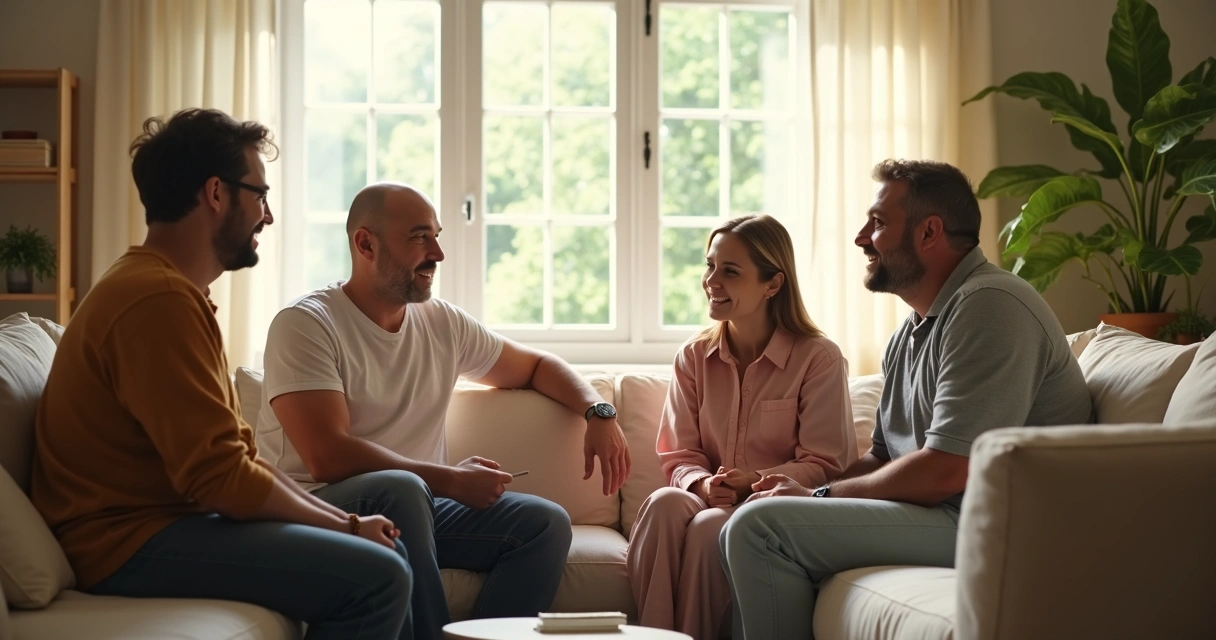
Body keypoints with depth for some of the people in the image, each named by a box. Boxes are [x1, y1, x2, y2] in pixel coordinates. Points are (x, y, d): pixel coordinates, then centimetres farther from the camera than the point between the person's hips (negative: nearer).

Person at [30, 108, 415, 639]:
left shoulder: (169, 290, 17)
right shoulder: (157, 299, -18)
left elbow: (236, 452, 14)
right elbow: (221, 478, -23)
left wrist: (341, 519, 3)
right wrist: (346, 527, -9)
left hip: (166, 517, 11)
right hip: (131, 541, -11)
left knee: (385, 551, 14)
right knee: (376, 578, -23)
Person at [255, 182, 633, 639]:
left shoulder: (442, 322, 10)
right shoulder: (306, 324, -9)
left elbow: (536, 366, 25)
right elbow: (327, 458, -19)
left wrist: (599, 412, 5)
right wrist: (451, 480, -15)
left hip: (415, 510, 6)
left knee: (546, 523, -14)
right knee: (401, 490, -36)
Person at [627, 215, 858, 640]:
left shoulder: (819, 359, -2)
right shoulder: (694, 357, 11)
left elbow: (822, 466, -5)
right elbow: (679, 456, 8)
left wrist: (755, 480, -21)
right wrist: (702, 484, -16)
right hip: (712, 501, 4)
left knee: (709, 526, -34)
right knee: (664, 503, -30)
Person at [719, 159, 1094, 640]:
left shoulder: (988, 307, -16)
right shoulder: (912, 331, 17)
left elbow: (945, 472, -23)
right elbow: (884, 457, 20)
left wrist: (818, 495, -10)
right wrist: (797, 489, 0)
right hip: (940, 511, 10)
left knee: (760, 527, -18)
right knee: (741, 534, 11)